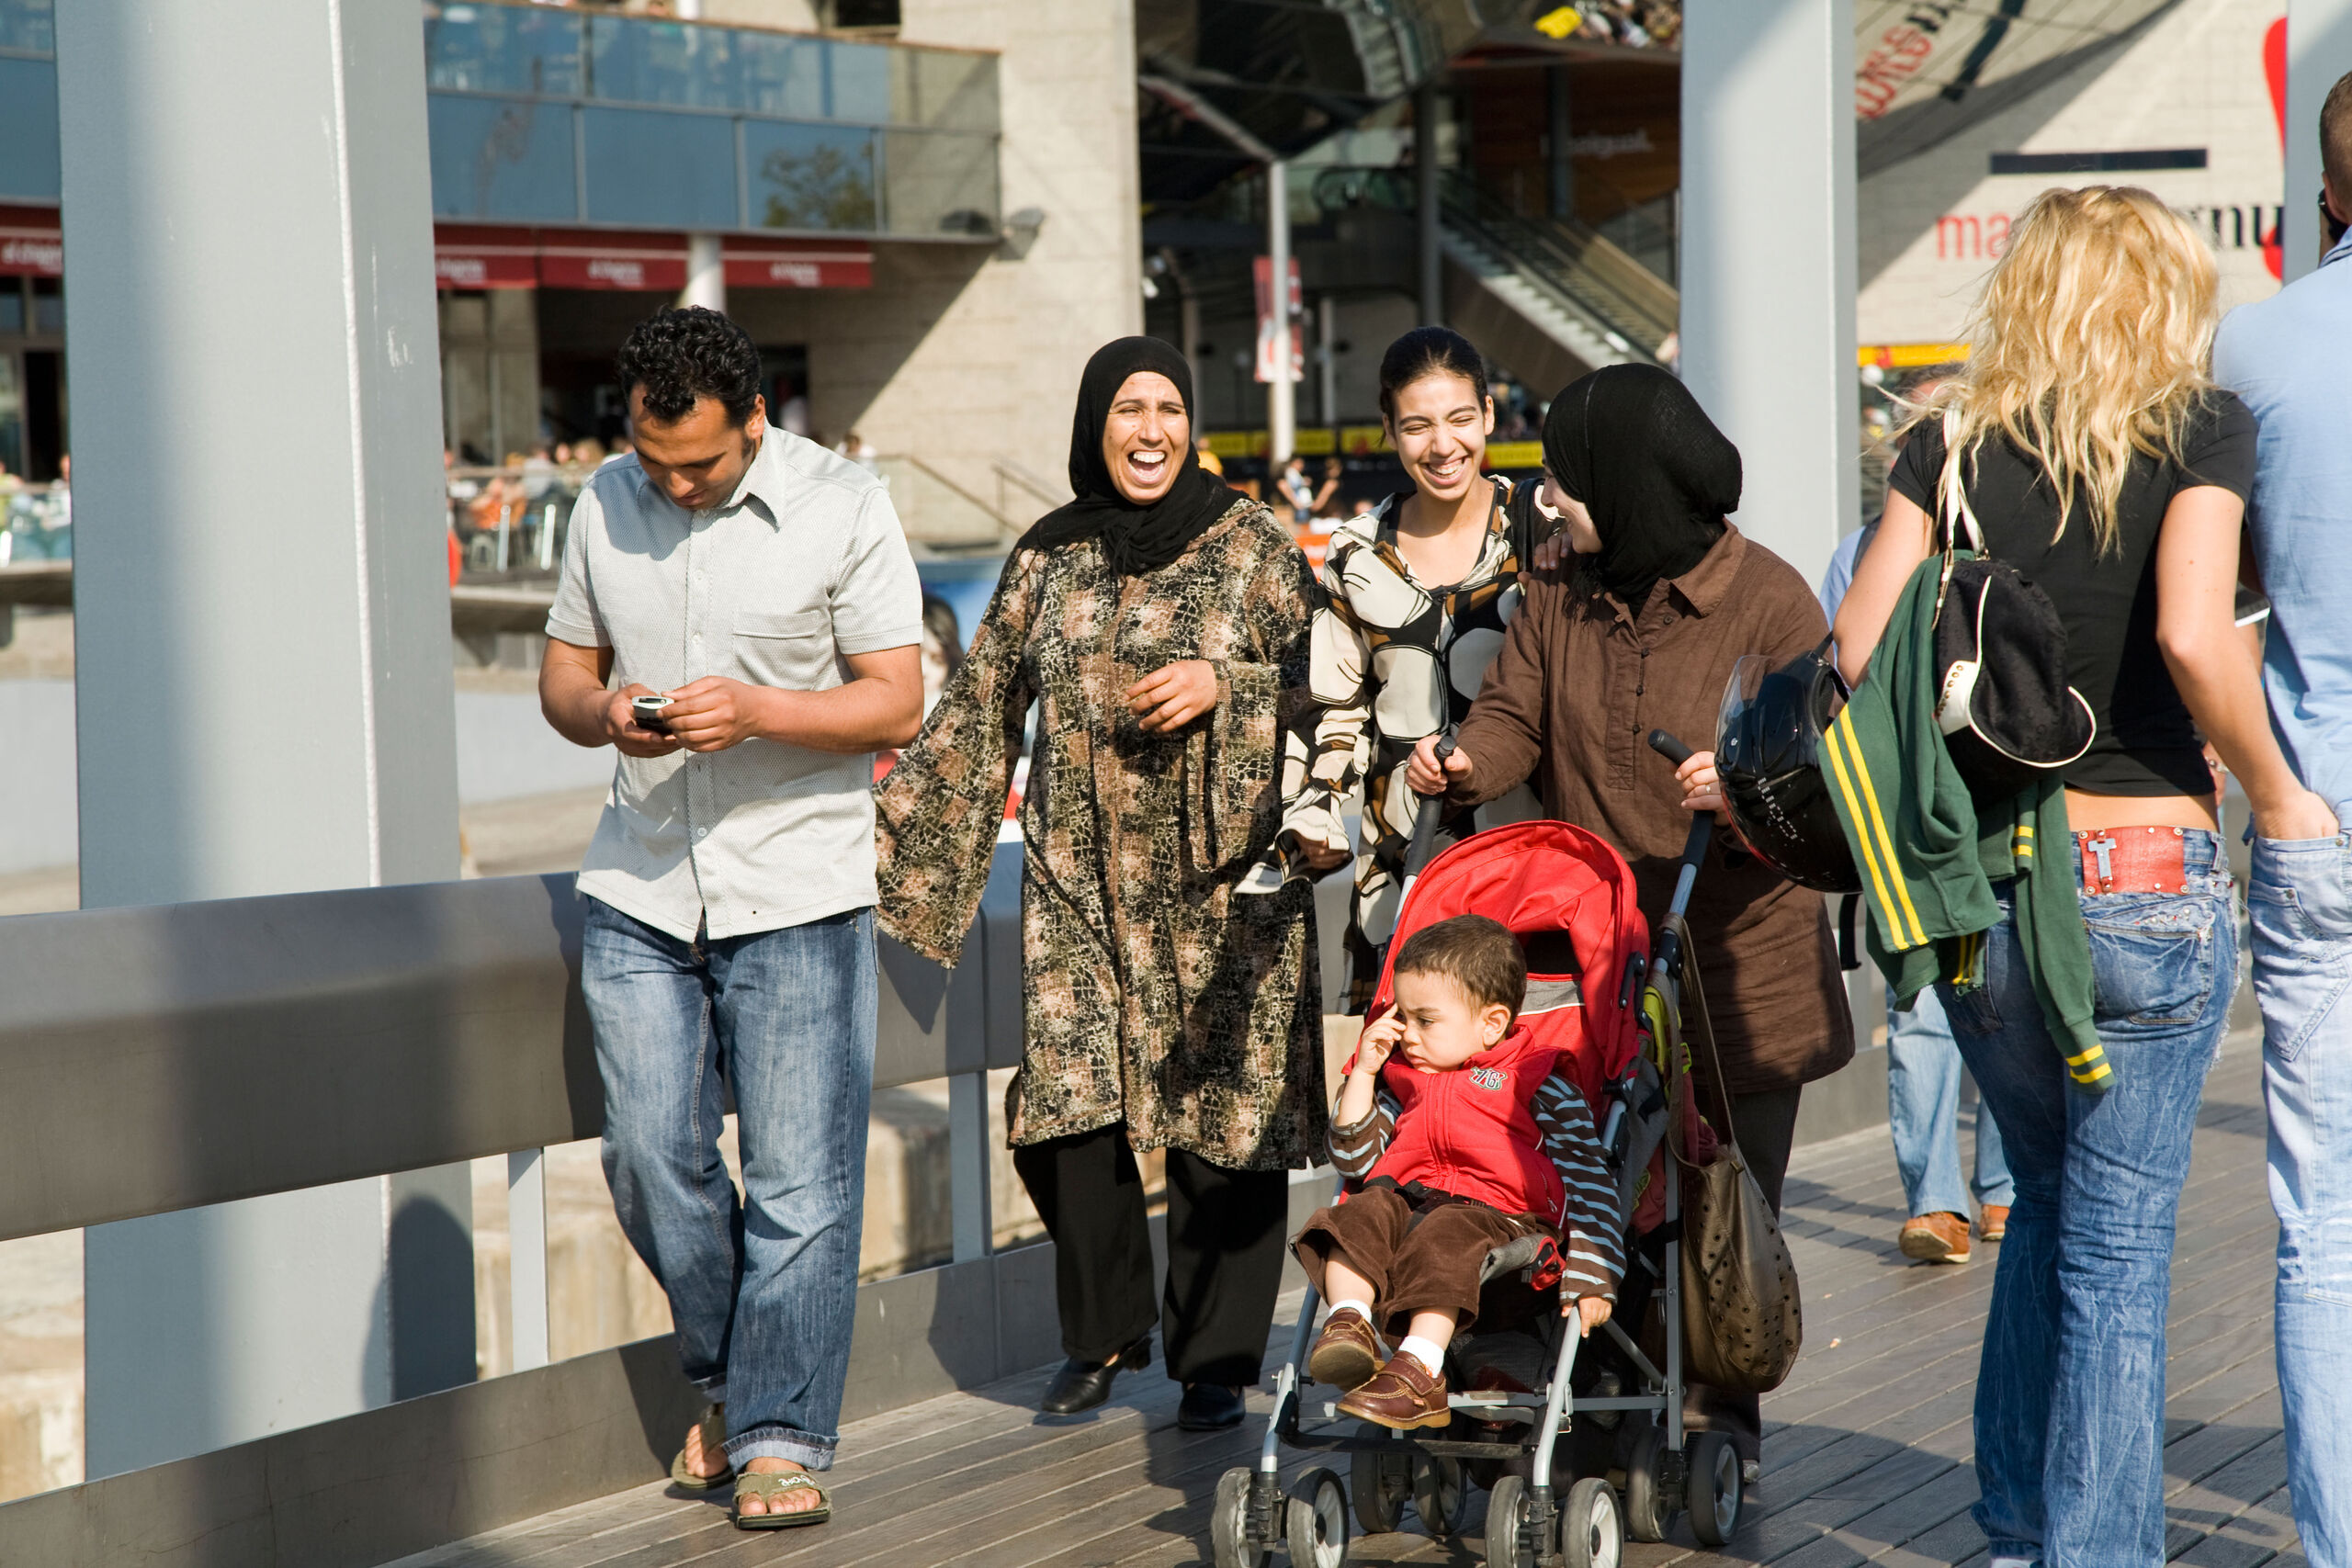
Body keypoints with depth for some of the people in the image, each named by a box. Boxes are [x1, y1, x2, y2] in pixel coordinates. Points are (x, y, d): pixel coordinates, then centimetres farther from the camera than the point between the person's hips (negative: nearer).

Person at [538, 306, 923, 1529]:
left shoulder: (841, 509, -5)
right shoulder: (606, 507, 8)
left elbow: (897, 701, -6)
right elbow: (563, 669, 15)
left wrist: (758, 711, -22)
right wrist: (605, 714, -9)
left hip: (798, 894, -4)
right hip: (639, 892, 4)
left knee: (798, 1184, -4)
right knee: (652, 1160, 3)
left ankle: (779, 1437, 6)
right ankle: (727, 1380, 26)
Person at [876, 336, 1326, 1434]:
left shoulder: (1250, 543, 3)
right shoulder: (1048, 555, 10)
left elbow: (1317, 682, 2)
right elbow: (980, 702, 15)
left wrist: (1222, 682, -14)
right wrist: (890, 816, 12)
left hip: (1217, 876, -2)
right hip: (1078, 880, 2)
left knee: (1223, 1108, -4)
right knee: (1070, 1097, -4)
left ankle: (1216, 1359, 9)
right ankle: (1102, 1331, 16)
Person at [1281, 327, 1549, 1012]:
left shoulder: (1545, 530, 1)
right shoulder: (1357, 556, 10)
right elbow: (1337, 706, 18)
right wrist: (1313, 815, 8)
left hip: (1535, 828, -2)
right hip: (1405, 848, 2)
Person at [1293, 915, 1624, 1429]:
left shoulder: (1543, 1090, 5)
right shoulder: (1406, 1081, 24)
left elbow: (1588, 1184, -1)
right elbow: (1354, 1159, 24)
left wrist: (1589, 1280, -12)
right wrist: (1364, 1073, 14)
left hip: (1502, 1219, -6)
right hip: (1407, 1203, 6)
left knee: (1445, 1235, -36)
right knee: (1361, 1214, -24)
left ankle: (1419, 1371, -49)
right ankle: (1349, 1321, -43)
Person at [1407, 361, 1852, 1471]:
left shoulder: (1767, 600, -10)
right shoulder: (1561, 589, 5)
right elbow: (1515, 712, 7)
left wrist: (1747, 791, -31)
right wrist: (1467, 765, -16)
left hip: (1738, 960, -4)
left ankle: (1718, 1410, 19)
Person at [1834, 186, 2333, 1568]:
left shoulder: (1953, 441, 5)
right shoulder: (2200, 426, -5)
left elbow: (1858, 649, -3)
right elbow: (2195, 634, -20)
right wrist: (2276, 794, -7)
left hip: (1976, 882, 4)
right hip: (2146, 883, -4)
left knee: (2053, 1205, 23)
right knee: (2119, 1248, 5)